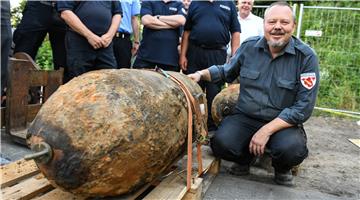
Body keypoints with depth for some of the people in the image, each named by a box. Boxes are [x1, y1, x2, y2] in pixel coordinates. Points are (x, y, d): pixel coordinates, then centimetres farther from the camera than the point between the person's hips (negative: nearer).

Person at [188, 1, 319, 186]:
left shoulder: (306, 57, -10)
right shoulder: (249, 46, 0)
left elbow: (303, 107, -13)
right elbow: (227, 71, 18)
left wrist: (267, 130, -21)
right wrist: (201, 74, 0)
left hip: (282, 123, -1)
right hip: (245, 117, 2)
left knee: (292, 149, -33)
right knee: (220, 143, -26)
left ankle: (282, 168, 7)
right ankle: (245, 158, 12)